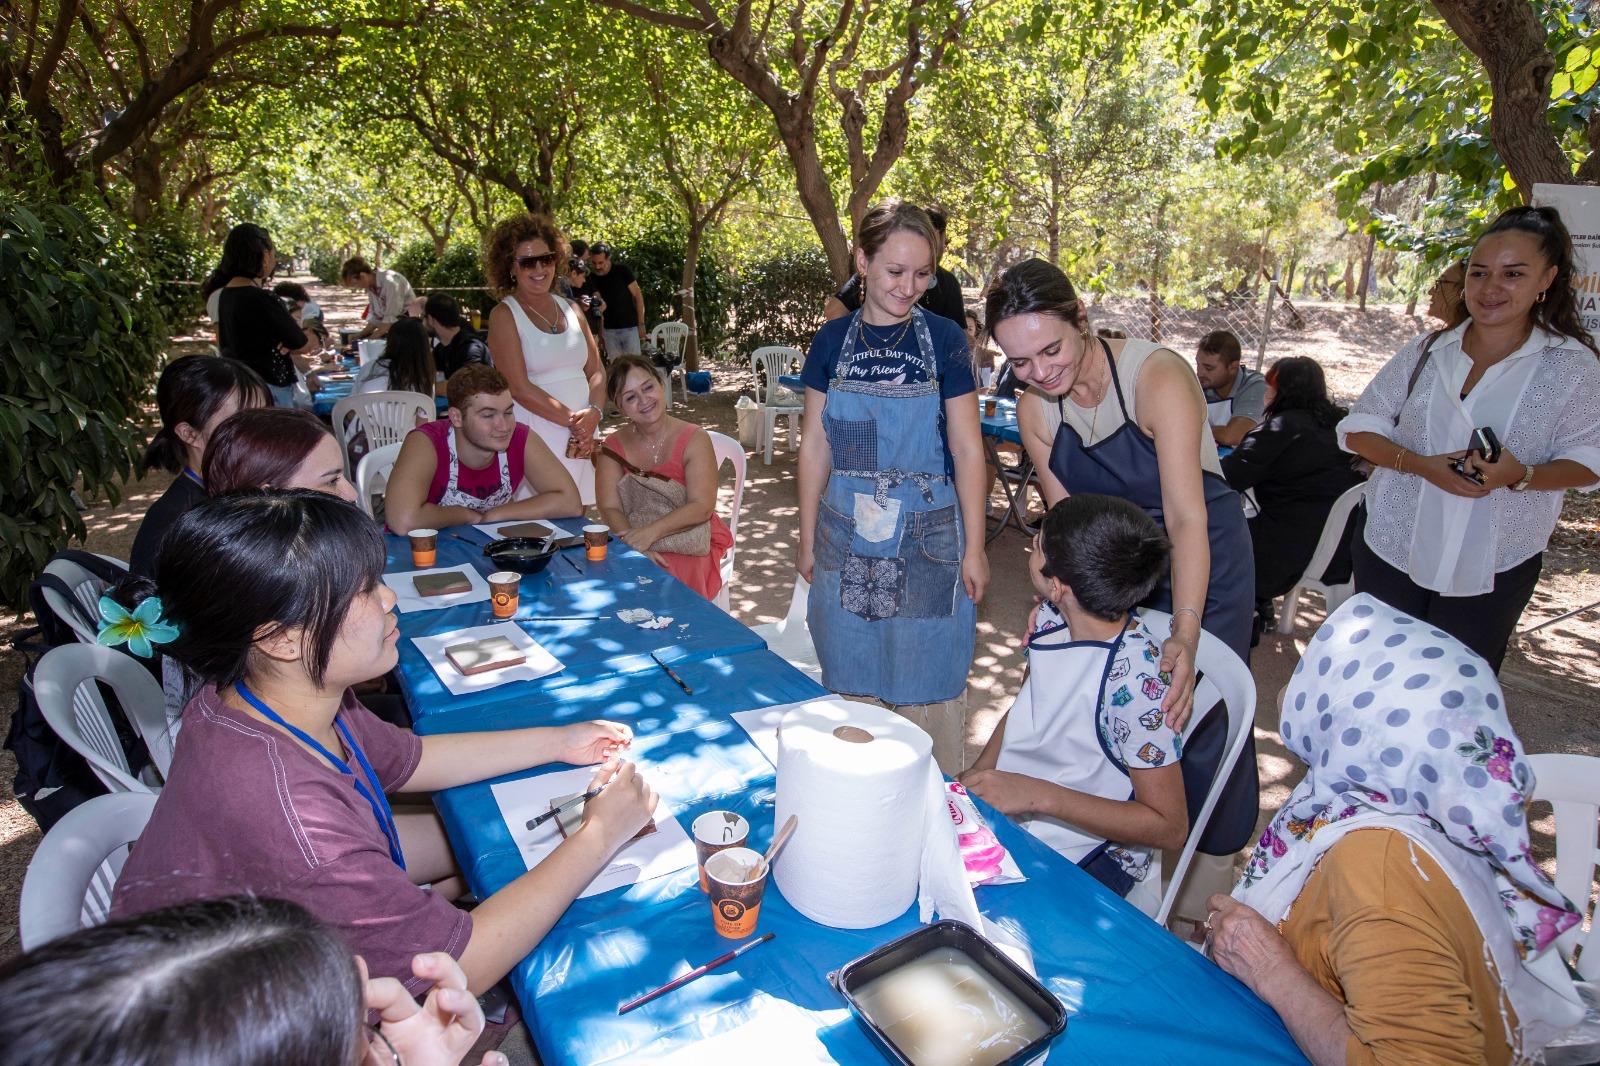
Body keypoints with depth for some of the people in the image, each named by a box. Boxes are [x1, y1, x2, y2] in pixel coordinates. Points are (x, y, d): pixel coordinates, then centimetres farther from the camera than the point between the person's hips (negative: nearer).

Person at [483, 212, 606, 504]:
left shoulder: (570, 309, 15)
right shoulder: (504, 315, -2)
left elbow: (596, 370, 11)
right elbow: (519, 388, -11)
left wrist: (593, 413, -8)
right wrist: (573, 421, -13)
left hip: (583, 436, 5)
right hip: (537, 434, -5)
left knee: (578, 518, 6)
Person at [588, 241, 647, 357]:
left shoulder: (622, 270, -9)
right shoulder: (592, 278, 1)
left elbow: (638, 296, -6)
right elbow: (599, 304, 7)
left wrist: (641, 324, -9)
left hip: (630, 327, -3)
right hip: (609, 330, 3)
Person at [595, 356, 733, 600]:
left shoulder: (694, 440, -5)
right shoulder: (614, 447, 6)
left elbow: (702, 507, -14)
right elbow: (609, 509, -4)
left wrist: (651, 531, -27)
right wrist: (635, 546, -24)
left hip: (689, 543, -3)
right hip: (631, 541, 3)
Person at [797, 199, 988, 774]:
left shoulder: (943, 338, -4)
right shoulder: (833, 340, 2)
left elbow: (966, 448, -3)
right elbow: (815, 444, 6)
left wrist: (974, 547, -5)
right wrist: (808, 538, 7)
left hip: (928, 536, -2)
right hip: (846, 533, 3)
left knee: (928, 683, 6)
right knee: (852, 681, 13)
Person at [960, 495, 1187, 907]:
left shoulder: (1134, 677, -27)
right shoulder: (1054, 618, -5)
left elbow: (1169, 826, -20)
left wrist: (1039, 795, -26)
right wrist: (974, 777, -1)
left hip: (1085, 858, -7)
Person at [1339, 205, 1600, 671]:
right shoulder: (1427, 352, 2)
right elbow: (1359, 428, 0)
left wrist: (1519, 475, -23)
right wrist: (1422, 465, -17)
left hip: (1491, 573, -1)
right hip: (1392, 555, 2)